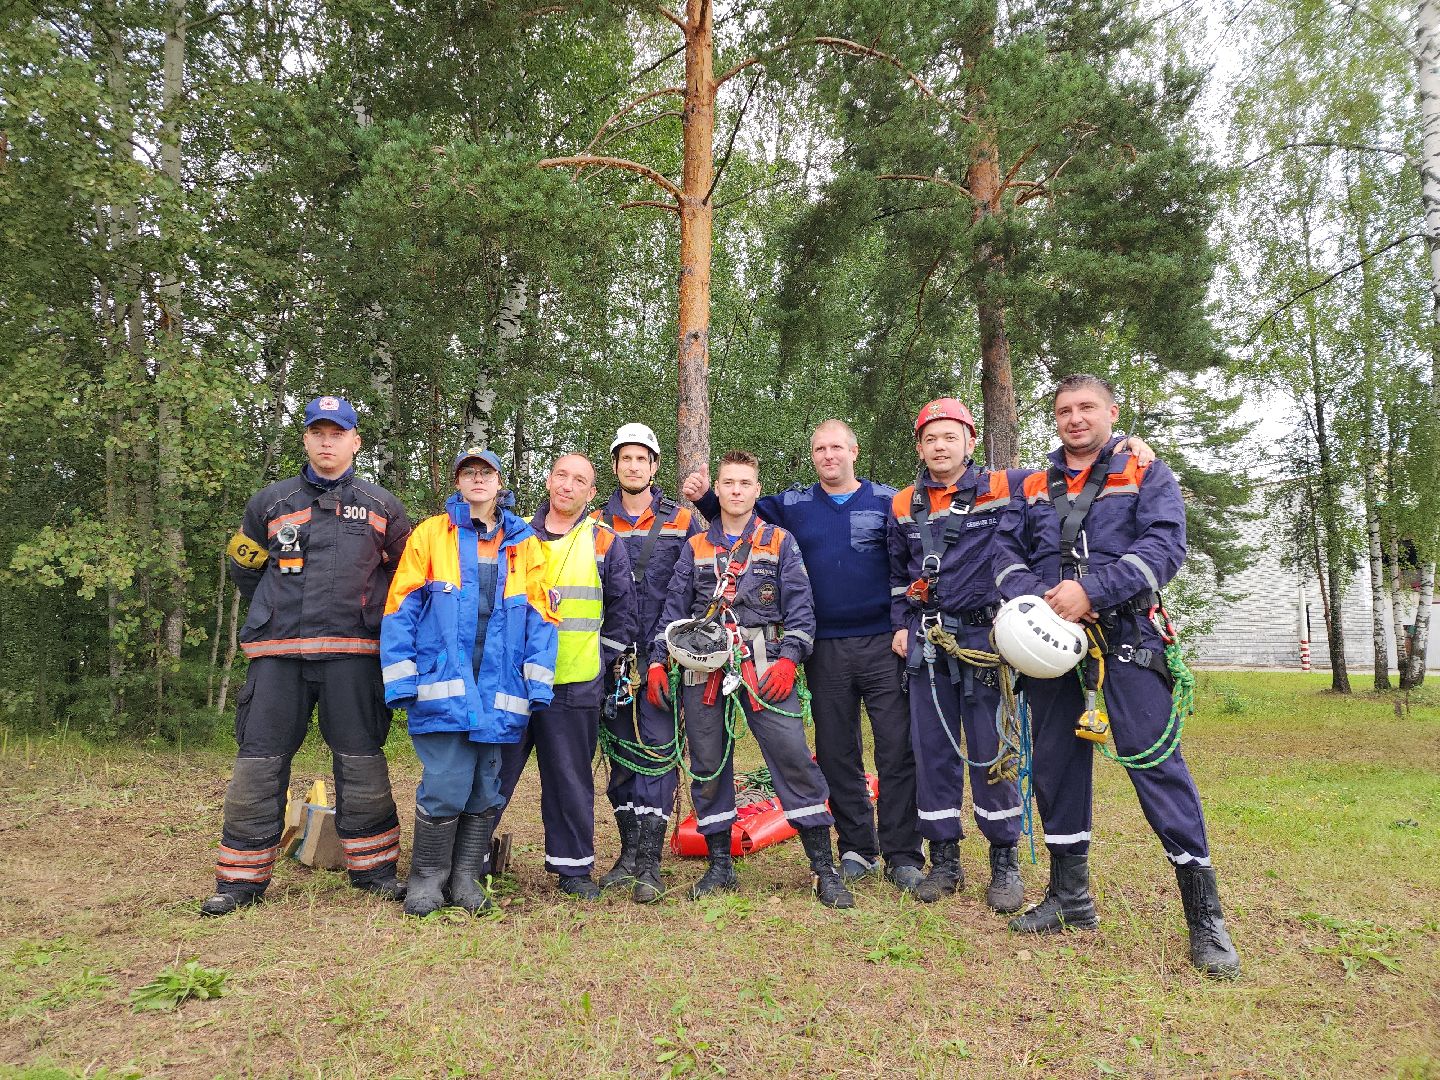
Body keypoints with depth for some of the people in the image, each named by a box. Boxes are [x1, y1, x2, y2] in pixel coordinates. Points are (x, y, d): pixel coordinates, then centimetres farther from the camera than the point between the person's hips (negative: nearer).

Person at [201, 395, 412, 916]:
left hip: (352, 653, -1)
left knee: (361, 760, 2)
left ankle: (373, 867, 14)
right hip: (277, 654, 1)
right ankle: (242, 877, 13)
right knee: (259, 760, 1)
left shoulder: (381, 506, 9)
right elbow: (243, 568, 21)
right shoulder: (270, 502, 10)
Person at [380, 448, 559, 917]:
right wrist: (400, 679, -6)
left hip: (498, 691, 3)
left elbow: (539, 616, 7)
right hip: (443, 685, -3)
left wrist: (539, 681, -2)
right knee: (446, 786, -7)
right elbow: (400, 608, 1)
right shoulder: (430, 534, 5)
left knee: (486, 790, 9)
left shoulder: (524, 543, 11)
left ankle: (466, 878, 24)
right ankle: (427, 880, 13)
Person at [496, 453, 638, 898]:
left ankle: (573, 865, 20)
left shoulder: (604, 543, 4)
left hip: (574, 686, -1)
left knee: (571, 779, 7)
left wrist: (597, 662, 3)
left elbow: (623, 613, 7)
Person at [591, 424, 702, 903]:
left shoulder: (681, 521, 6)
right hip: (613, 658, 3)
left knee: (658, 751, -7)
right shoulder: (597, 523, 10)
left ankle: (649, 864, -2)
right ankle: (629, 853, 20)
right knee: (622, 753, 8)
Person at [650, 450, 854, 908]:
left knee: (794, 758, -11)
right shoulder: (695, 547, 16)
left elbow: (800, 606, 3)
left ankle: (824, 867, -1)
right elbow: (674, 608, 13)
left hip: (764, 664, -2)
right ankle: (719, 864, 19)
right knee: (707, 765, 5)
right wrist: (657, 662, 3)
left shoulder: (780, 542, 10)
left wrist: (789, 659, -10)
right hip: (703, 665, 3)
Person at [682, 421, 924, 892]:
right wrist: (704, 496, -2)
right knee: (836, 752, 8)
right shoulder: (791, 505, 10)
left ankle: (903, 856, 8)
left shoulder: (888, 501, 5)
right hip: (825, 650, 2)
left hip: (884, 645, -2)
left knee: (898, 749, -3)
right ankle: (856, 848, 22)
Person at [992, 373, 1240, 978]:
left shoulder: (1147, 474, 6)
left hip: (1125, 637, -4)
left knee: (1154, 762, -10)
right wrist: (1036, 599, -13)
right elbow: (1005, 551, 7)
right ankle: (1069, 899, 23)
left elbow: (1165, 545, -8)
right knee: (1056, 766, 9)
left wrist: (1090, 591, -20)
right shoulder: (1033, 488, 17)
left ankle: (1204, 913, 1)